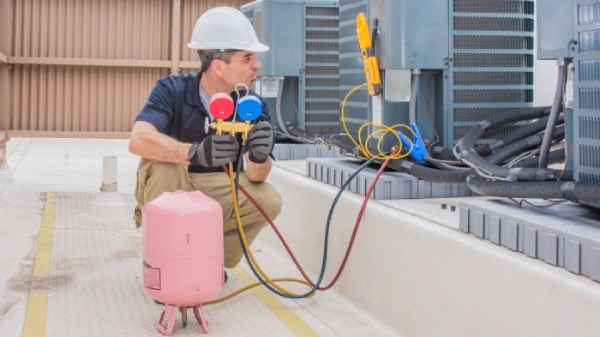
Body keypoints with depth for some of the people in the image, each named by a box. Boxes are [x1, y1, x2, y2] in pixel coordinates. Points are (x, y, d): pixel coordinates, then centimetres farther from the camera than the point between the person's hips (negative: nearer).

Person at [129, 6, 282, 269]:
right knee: (164, 162, -33)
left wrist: (259, 158, -45)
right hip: (167, 191, -2)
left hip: (215, 192, 3)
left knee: (268, 200, -23)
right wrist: (195, 152, -53)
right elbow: (138, 140, -36)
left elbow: (255, 177, -20)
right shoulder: (172, 90, -19)